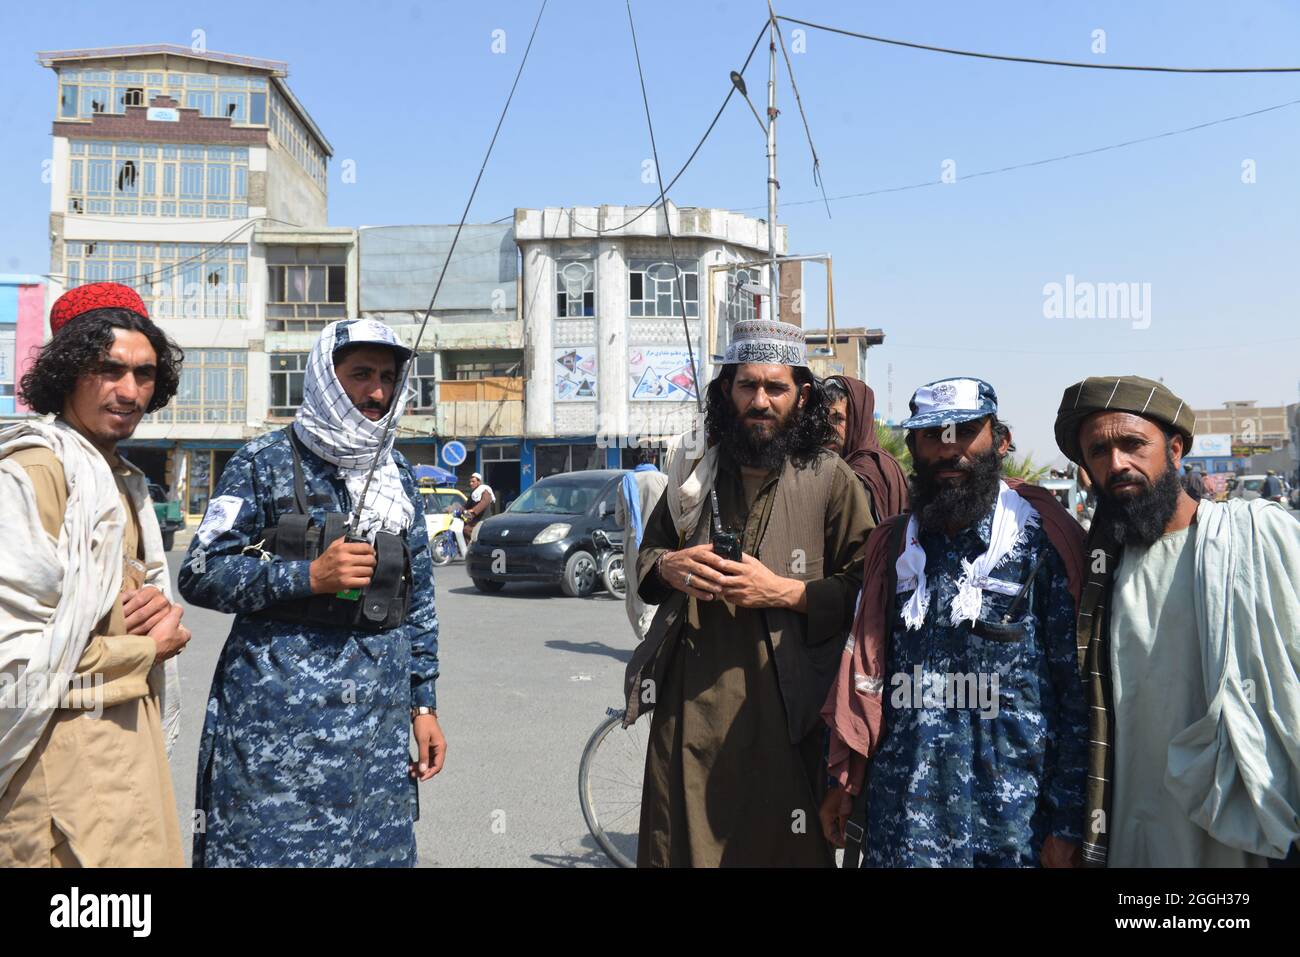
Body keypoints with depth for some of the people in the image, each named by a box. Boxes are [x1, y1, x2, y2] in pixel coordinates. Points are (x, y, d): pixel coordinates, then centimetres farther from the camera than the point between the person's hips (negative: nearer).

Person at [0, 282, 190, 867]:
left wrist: (160, 604, -3)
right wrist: (149, 647, -11)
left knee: (150, 857, 16)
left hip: (132, 728, 9)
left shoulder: (123, 479, 13)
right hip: (67, 747, -8)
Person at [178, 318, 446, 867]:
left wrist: (423, 704, 10)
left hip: (379, 717, 4)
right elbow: (200, 573, -6)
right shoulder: (266, 462, -1)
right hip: (277, 713, -4)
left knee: (378, 847, 9)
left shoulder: (398, 474, 12)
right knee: (268, 846, 0)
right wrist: (310, 576, -18)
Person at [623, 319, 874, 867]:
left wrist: (784, 591, -16)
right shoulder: (699, 472, 12)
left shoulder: (830, 480, -1)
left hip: (780, 703, -3)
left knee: (781, 846, 5)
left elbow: (862, 590, -5)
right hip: (689, 698, 3)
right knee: (680, 843, 10)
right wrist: (667, 566, -1)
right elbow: (645, 554, 21)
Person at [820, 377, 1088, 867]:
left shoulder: (1045, 542, -7)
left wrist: (1067, 823, -9)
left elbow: (1078, 692, -7)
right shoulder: (894, 544, 5)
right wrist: (843, 780, 8)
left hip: (1012, 811, -3)